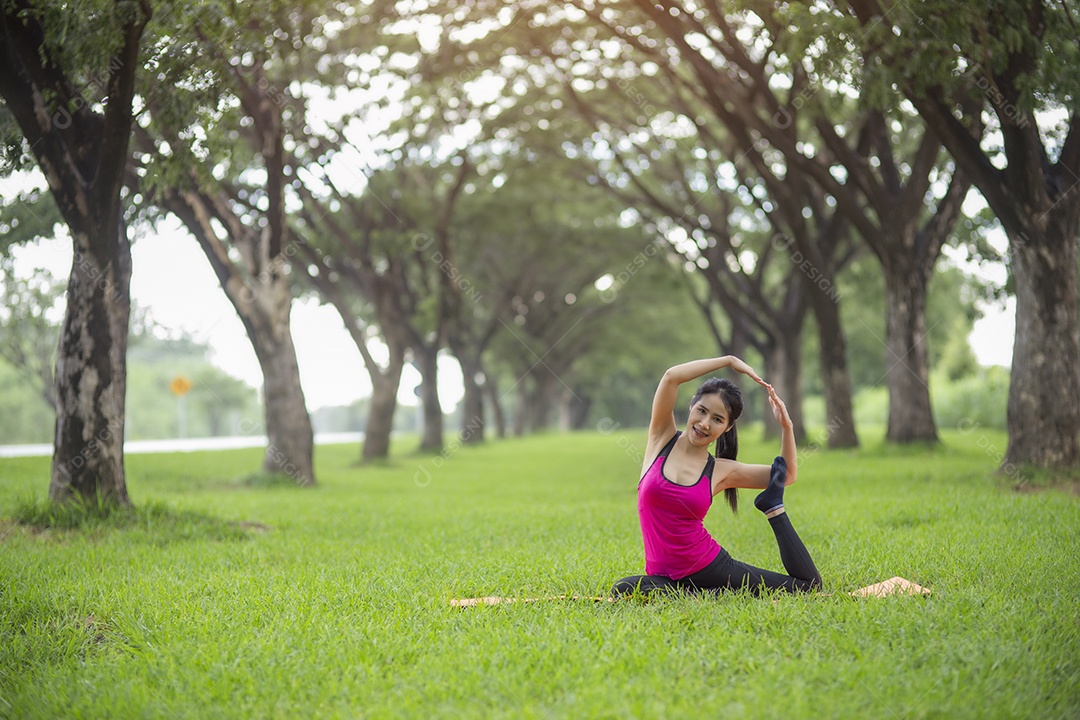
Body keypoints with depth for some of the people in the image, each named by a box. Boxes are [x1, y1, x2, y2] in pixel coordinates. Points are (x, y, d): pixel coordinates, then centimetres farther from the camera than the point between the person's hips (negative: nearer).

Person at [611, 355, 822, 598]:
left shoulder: (721, 471, 3)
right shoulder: (662, 438, -1)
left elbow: (787, 475, 12)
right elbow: (671, 376, -14)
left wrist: (786, 427, -1)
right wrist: (729, 360, -9)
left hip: (711, 566, 1)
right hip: (664, 576, 0)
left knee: (809, 583, -8)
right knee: (624, 591, -37)